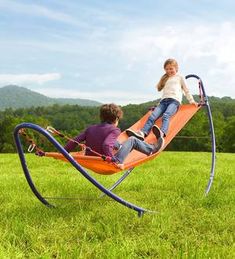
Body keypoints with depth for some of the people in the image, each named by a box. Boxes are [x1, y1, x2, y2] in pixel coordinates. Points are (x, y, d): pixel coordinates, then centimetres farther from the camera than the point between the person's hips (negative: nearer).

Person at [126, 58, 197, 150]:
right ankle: (142, 133, -46)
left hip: (174, 100, -5)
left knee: (166, 116, -37)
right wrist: (164, 76, 35)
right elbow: (158, 87, 38)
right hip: (164, 101, 5)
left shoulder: (180, 77, 23)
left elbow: (186, 90, 23)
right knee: (152, 116, -24)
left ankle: (162, 133, -64)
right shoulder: (165, 79, 36)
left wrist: (191, 100, 14)